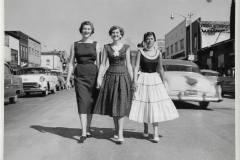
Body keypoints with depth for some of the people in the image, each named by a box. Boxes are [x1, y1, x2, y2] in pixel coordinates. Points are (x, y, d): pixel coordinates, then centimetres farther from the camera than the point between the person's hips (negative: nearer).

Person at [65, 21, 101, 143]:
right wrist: (68, 79, 2)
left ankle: (88, 130, 18)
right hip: (79, 76, 0)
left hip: (92, 75, 1)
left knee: (91, 103, 4)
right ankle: (83, 133, -11)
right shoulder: (75, 45, 9)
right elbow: (71, 63, 8)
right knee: (82, 102, -9)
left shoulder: (96, 45, 8)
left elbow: (98, 63, 5)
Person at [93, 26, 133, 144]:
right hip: (110, 77, 1)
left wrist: (132, 80, 1)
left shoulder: (126, 47, 5)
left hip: (123, 77, -1)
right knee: (112, 104, 7)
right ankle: (116, 129, 23)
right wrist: (99, 78, -6)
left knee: (121, 105, -8)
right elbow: (103, 64, 4)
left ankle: (120, 133, -8)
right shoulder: (106, 47, 6)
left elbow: (128, 65, 5)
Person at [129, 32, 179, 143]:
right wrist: (135, 81, -14)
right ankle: (145, 129, 23)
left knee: (156, 106, -4)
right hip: (143, 80, -1)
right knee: (143, 105, 4)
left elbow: (160, 69, 12)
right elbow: (136, 67, -4)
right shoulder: (140, 52, 0)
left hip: (155, 80, 2)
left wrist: (163, 82, 14)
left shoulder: (158, 53, 6)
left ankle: (155, 133, -2)